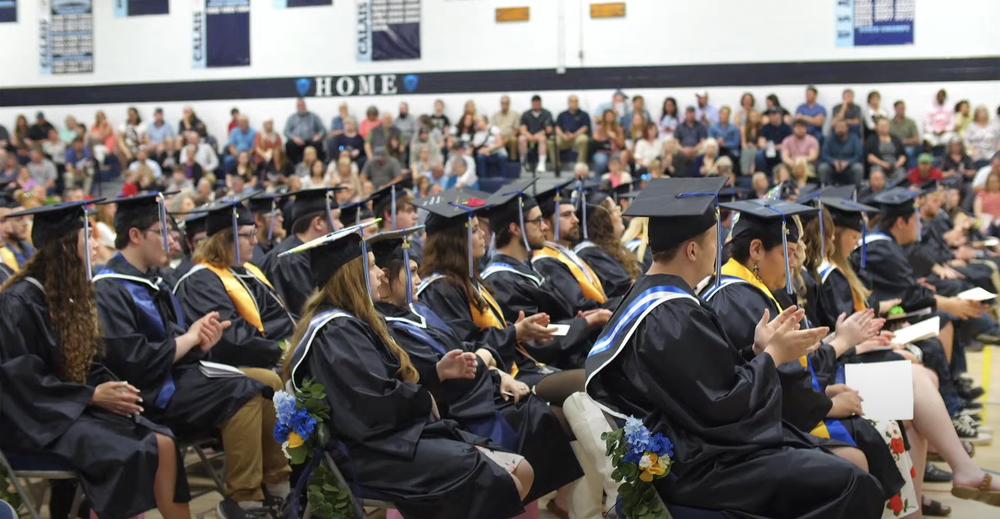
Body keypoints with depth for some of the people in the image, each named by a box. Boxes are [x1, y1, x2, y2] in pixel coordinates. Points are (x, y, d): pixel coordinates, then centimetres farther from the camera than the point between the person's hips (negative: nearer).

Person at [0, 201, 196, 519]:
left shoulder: (72, 293, 11)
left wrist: (111, 387, -6)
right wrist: (93, 396, -18)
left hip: (79, 404, 8)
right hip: (41, 415, -8)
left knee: (163, 443, -14)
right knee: (124, 455, -28)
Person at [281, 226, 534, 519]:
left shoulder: (349, 322, 18)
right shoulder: (336, 331, -15)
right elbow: (380, 402, -24)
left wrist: (438, 372, 5)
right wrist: (426, 401, -6)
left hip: (395, 435, 11)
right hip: (377, 450, -11)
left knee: (522, 472, -2)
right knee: (502, 484, -20)